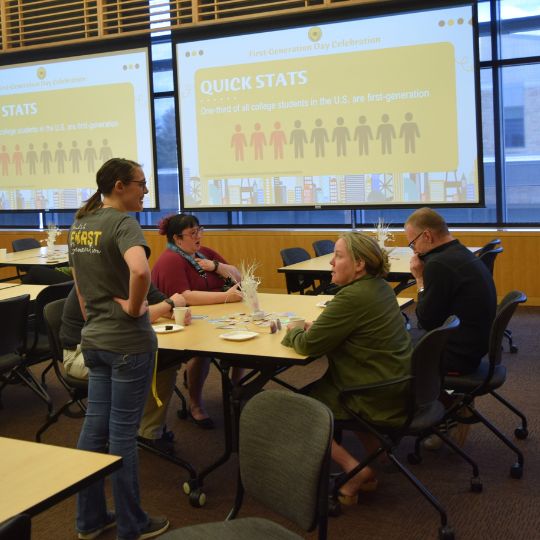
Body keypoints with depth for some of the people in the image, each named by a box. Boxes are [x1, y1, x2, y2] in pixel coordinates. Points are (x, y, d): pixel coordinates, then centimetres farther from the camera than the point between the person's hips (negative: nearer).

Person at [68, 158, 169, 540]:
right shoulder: (123, 223, -18)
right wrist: (133, 307, -21)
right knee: (123, 432, 2)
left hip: (93, 339, 8)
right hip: (128, 342, -8)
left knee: (95, 424, 15)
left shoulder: (79, 224, 9)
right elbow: (140, 270, -37)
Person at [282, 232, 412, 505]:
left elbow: (309, 344, -19)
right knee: (321, 385, 32)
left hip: (379, 399, -9)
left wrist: (292, 333, 2)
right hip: (400, 387, 9)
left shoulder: (353, 297, -23)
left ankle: (354, 469, 3)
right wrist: (316, 327, 4)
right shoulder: (380, 287, 6)